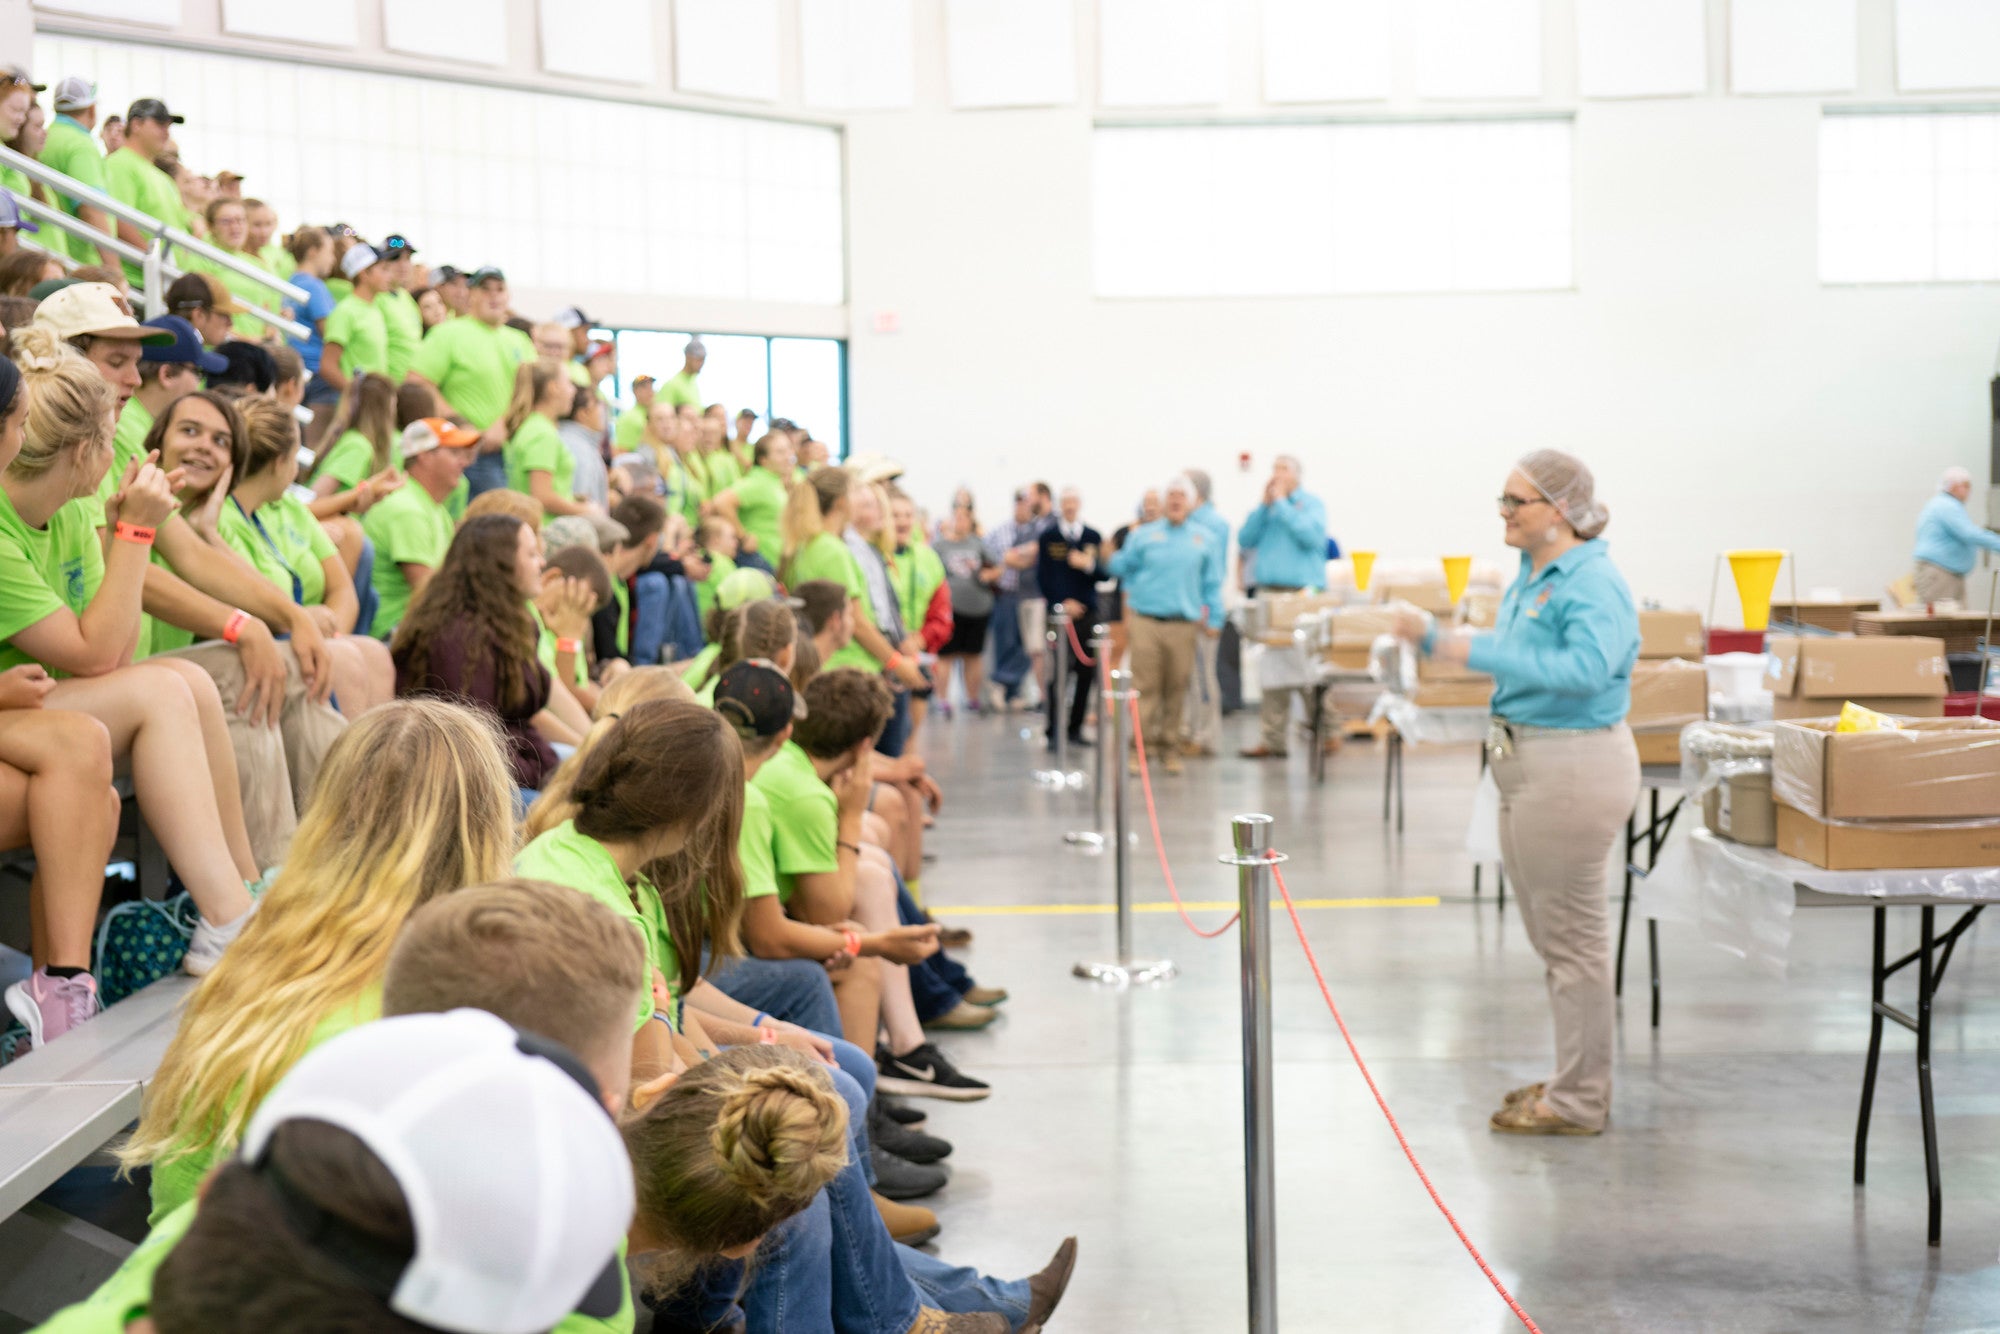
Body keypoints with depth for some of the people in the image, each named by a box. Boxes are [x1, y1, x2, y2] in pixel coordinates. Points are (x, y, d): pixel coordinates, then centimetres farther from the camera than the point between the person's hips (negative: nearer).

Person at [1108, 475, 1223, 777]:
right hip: (1146, 620, -1)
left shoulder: (1205, 539, 10)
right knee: (1145, 686, -7)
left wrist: (1213, 619, 6)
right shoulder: (1143, 535, 9)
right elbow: (1123, 567, 13)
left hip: (1184, 624, 1)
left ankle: (1169, 749, 11)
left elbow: (1212, 583, 11)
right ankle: (1141, 745, -4)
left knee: (1176, 689, 3)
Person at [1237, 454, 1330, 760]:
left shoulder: (1311, 503, 3)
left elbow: (1311, 536, -14)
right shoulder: (1265, 507, 16)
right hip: (1269, 592, 5)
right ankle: (1271, 738, 5)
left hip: (1303, 591, -4)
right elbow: (1245, 541, 6)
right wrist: (1264, 505, -2)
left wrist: (1281, 503, -8)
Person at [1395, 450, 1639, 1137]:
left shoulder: (1592, 583, -18)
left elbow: (1586, 666, -34)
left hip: (1573, 766, -10)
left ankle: (1578, 1103, 9)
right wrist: (1434, 639, 9)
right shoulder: (1532, 576, 12)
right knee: (1553, 932, 18)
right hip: (1529, 762, 10)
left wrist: (1481, 653, -33)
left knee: (1571, 935, -1)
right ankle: (1577, 1077, 31)